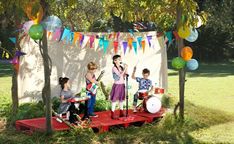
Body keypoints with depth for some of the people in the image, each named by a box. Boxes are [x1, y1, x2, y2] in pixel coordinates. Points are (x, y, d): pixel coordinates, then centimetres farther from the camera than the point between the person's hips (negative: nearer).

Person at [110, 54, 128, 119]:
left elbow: (124, 75, 9)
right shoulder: (114, 68, -11)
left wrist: (126, 69, -3)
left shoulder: (121, 67, 9)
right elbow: (120, 75, -21)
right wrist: (125, 69, -18)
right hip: (117, 85, -7)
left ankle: (121, 113, 22)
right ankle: (113, 114, 2)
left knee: (121, 99, 13)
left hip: (122, 85, 7)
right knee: (114, 100, -2)